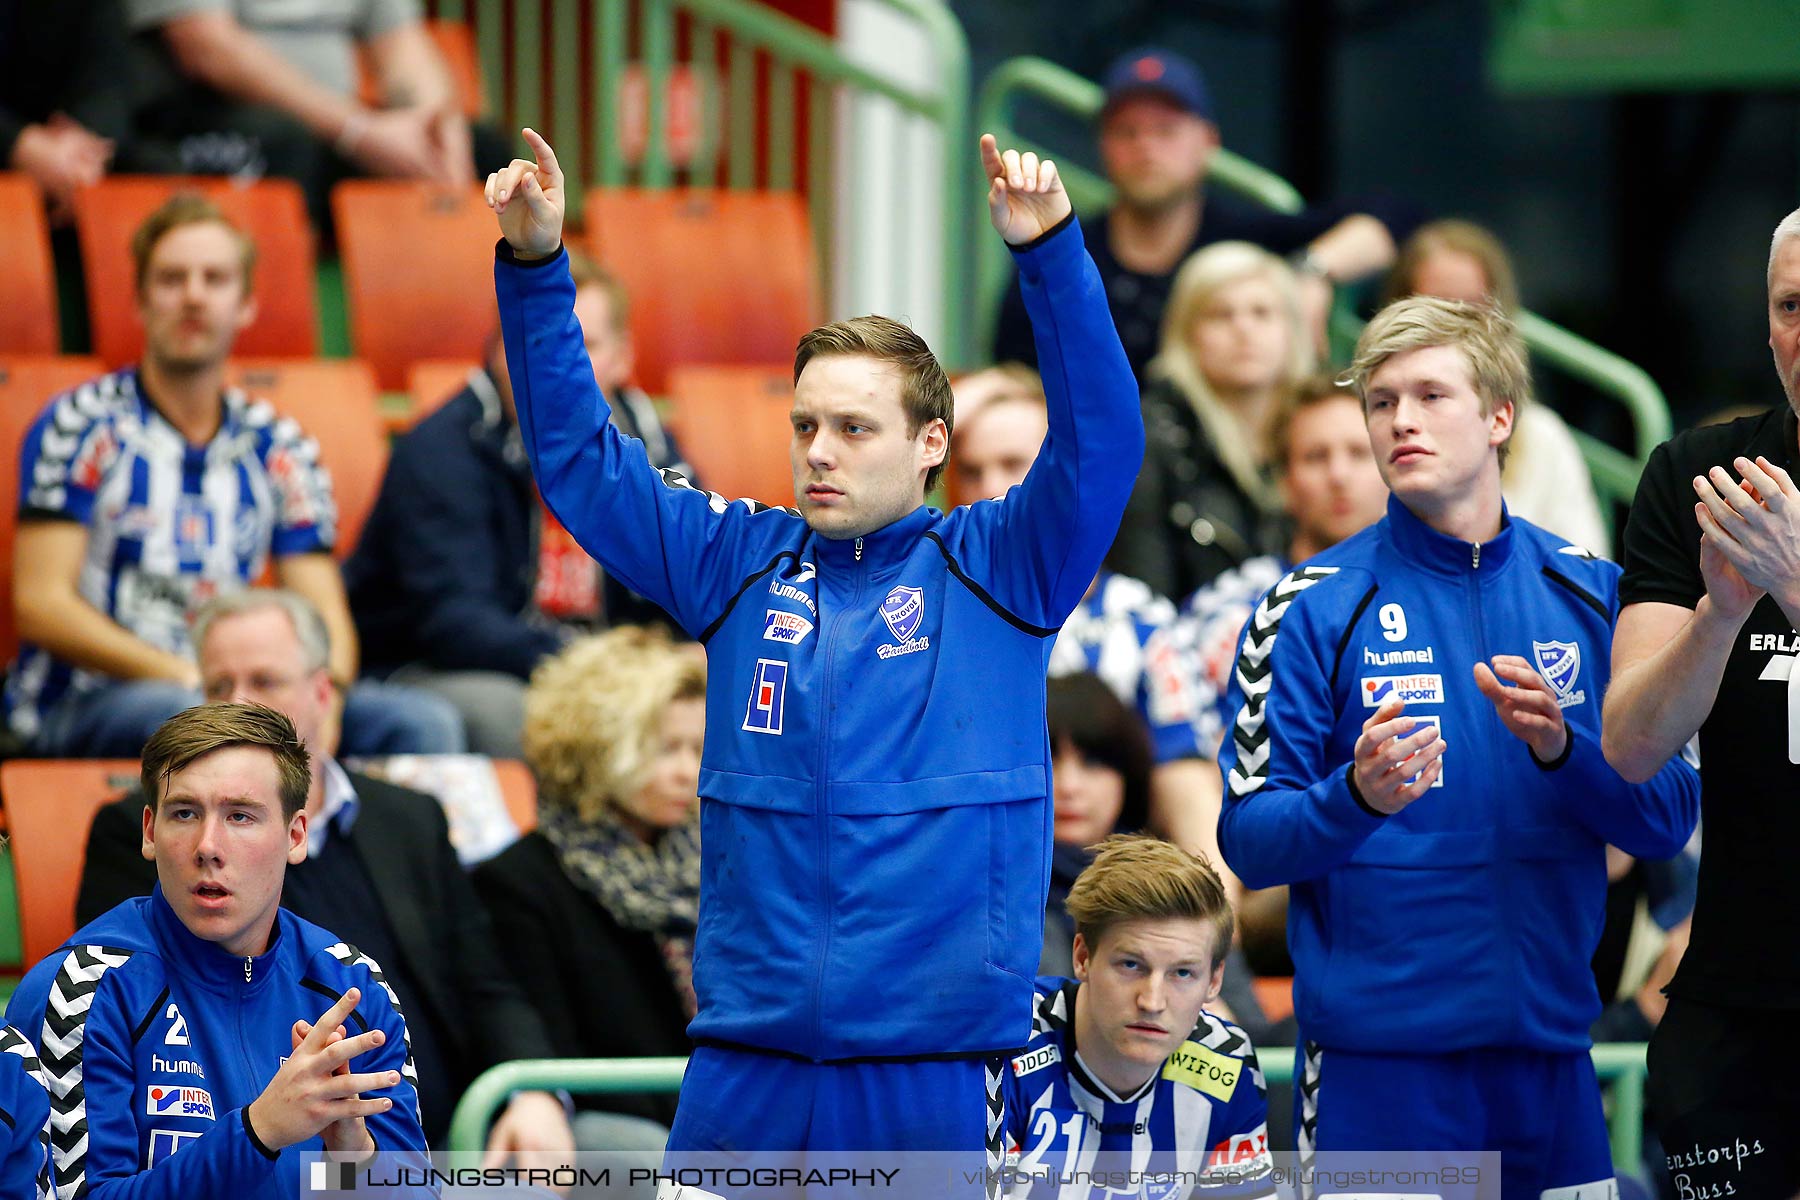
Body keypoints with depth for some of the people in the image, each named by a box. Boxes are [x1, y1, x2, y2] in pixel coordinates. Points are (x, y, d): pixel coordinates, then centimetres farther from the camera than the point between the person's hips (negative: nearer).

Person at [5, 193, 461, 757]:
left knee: (424, 722, -19)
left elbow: (325, 618, 11)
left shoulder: (278, 450, 15)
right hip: (79, 704, -5)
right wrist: (188, 678, -18)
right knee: (181, 711, -41)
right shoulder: (81, 425, 1)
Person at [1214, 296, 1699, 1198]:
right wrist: (1356, 798, -24)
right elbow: (1249, 839, -4)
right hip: (1376, 1053, -3)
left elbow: (1666, 820, 6)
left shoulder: (1590, 594, 9)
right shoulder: (1315, 607, 0)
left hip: (1551, 1049, 3)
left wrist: (1562, 749, -13)